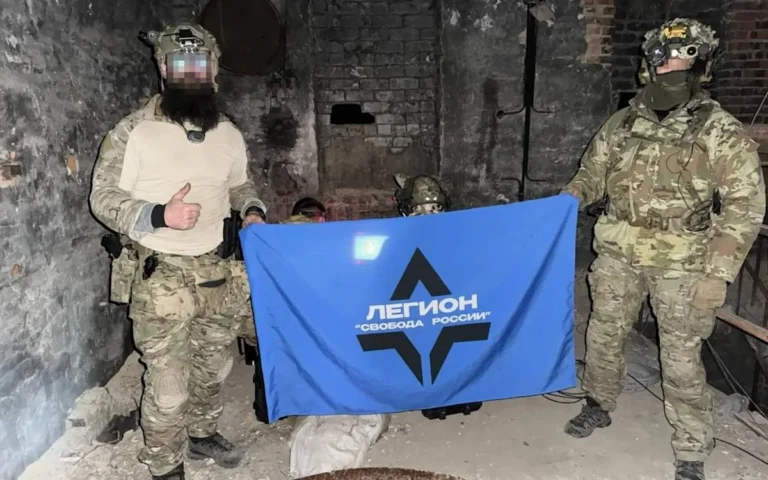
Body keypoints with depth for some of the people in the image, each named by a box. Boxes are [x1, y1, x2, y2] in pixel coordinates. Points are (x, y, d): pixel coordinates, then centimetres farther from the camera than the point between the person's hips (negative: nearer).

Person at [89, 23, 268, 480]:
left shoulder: (229, 133, 6)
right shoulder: (135, 131, -9)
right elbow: (103, 197, -8)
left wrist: (253, 210, -1)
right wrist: (159, 216, -23)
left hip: (218, 270, 5)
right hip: (163, 274, -5)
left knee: (214, 365, 19)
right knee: (169, 381, 1)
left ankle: (203, 433, 43)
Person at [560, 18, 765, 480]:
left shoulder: (722, 132, -8)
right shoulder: (622, 123, 5)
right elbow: (594, 172, 16)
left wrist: (718, 273, -15)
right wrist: (573, 195, -5)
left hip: (682, 265, -4)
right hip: (619, 254, 4)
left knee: (681, 358, 3)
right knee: (604, 334, 16)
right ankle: (599, 406, 40)